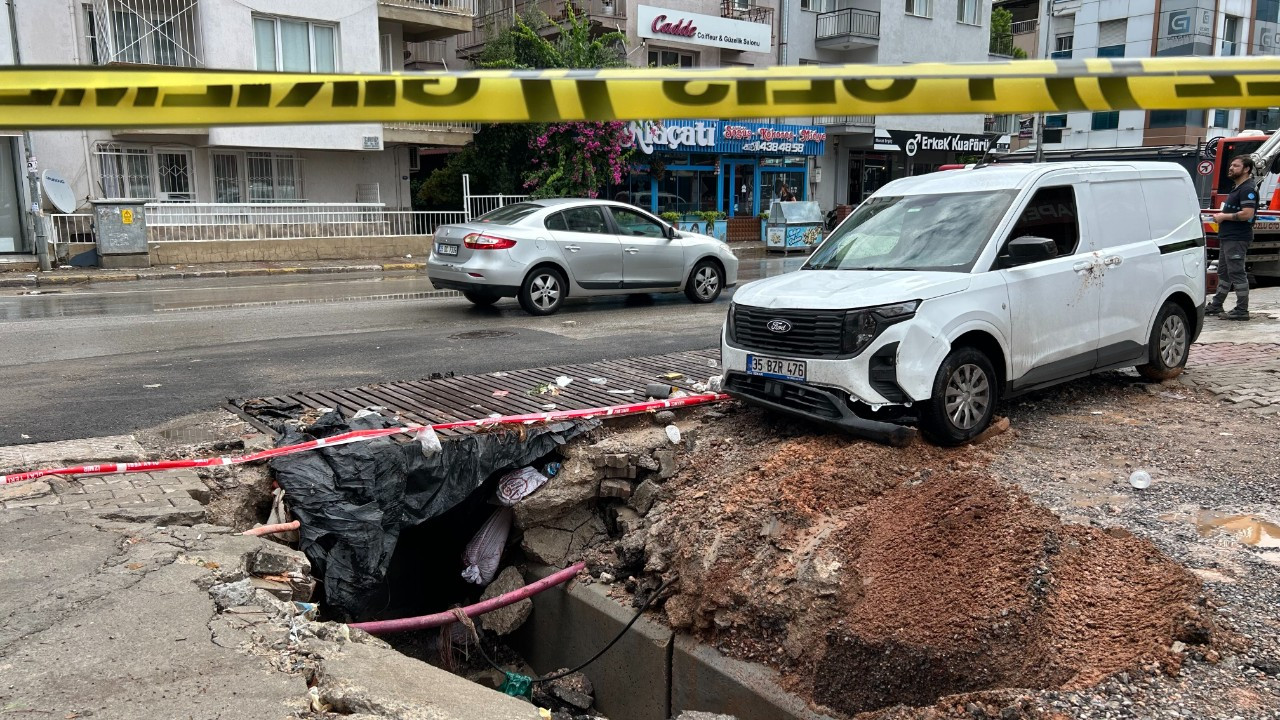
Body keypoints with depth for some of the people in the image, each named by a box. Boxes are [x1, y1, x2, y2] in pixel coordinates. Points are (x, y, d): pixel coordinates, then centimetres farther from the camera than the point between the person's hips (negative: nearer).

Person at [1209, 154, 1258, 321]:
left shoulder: (1248, 189, -15)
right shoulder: (1237, 188, 18)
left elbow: (1247, 214, -26)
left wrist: (1224, 217, -15)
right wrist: (1221, 215, 13)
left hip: (1237, 238, -11)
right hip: (1228, 237, 11)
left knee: (1237, 273, -8)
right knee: (1224, 272, 16)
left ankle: (1242, 310, -5)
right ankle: (1216, 306, 25)